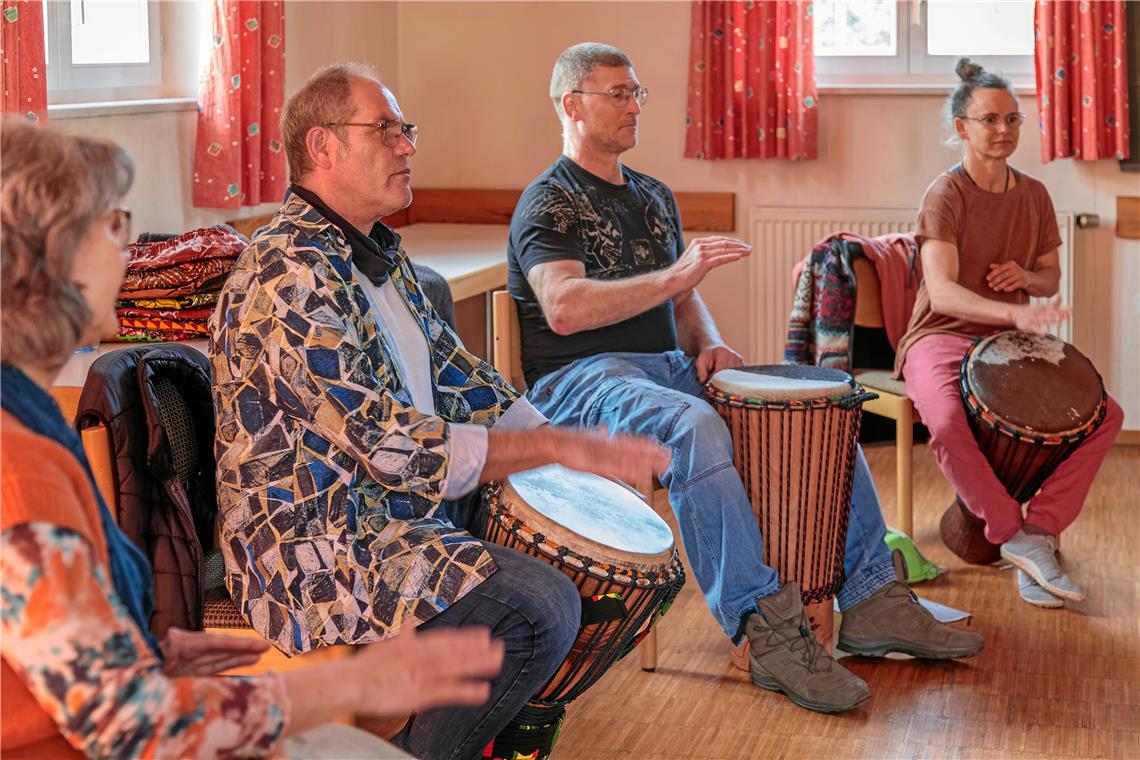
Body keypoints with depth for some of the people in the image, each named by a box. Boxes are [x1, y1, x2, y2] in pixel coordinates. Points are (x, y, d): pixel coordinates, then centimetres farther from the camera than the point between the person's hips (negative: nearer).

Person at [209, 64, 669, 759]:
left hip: (409, 506, 10)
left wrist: (562, 442, 7)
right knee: (539, 609, -26)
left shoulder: (380, 252, 12)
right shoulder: (289, 277, -21)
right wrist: (560, 448, -24)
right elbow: (390, 447, -26)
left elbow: (450, 365, 20)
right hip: (318, 552, -10)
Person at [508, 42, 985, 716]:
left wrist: (707, 343, 4)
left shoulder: (653, 197, 22)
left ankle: (872, 600, -8)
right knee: (693, 426, -39)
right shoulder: (548, 204, -4)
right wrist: (676, 275, -25)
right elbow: (565, 309, -21)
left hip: (669, 365, 8)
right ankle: (769, 630, -39)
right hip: (579, 378, -8)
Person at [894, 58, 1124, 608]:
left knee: (1105, 413, -13)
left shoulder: (1033, 195, 8)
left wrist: (1025, 277, -6)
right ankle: (1014, 536, -20)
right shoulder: (945, 195, -12)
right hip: (940, 338, -6)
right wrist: (1017, 313, -42)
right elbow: (941, 294, -26)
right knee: (947, 424, -38)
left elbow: (1051, 276, 20)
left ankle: (1039, 532, -13)